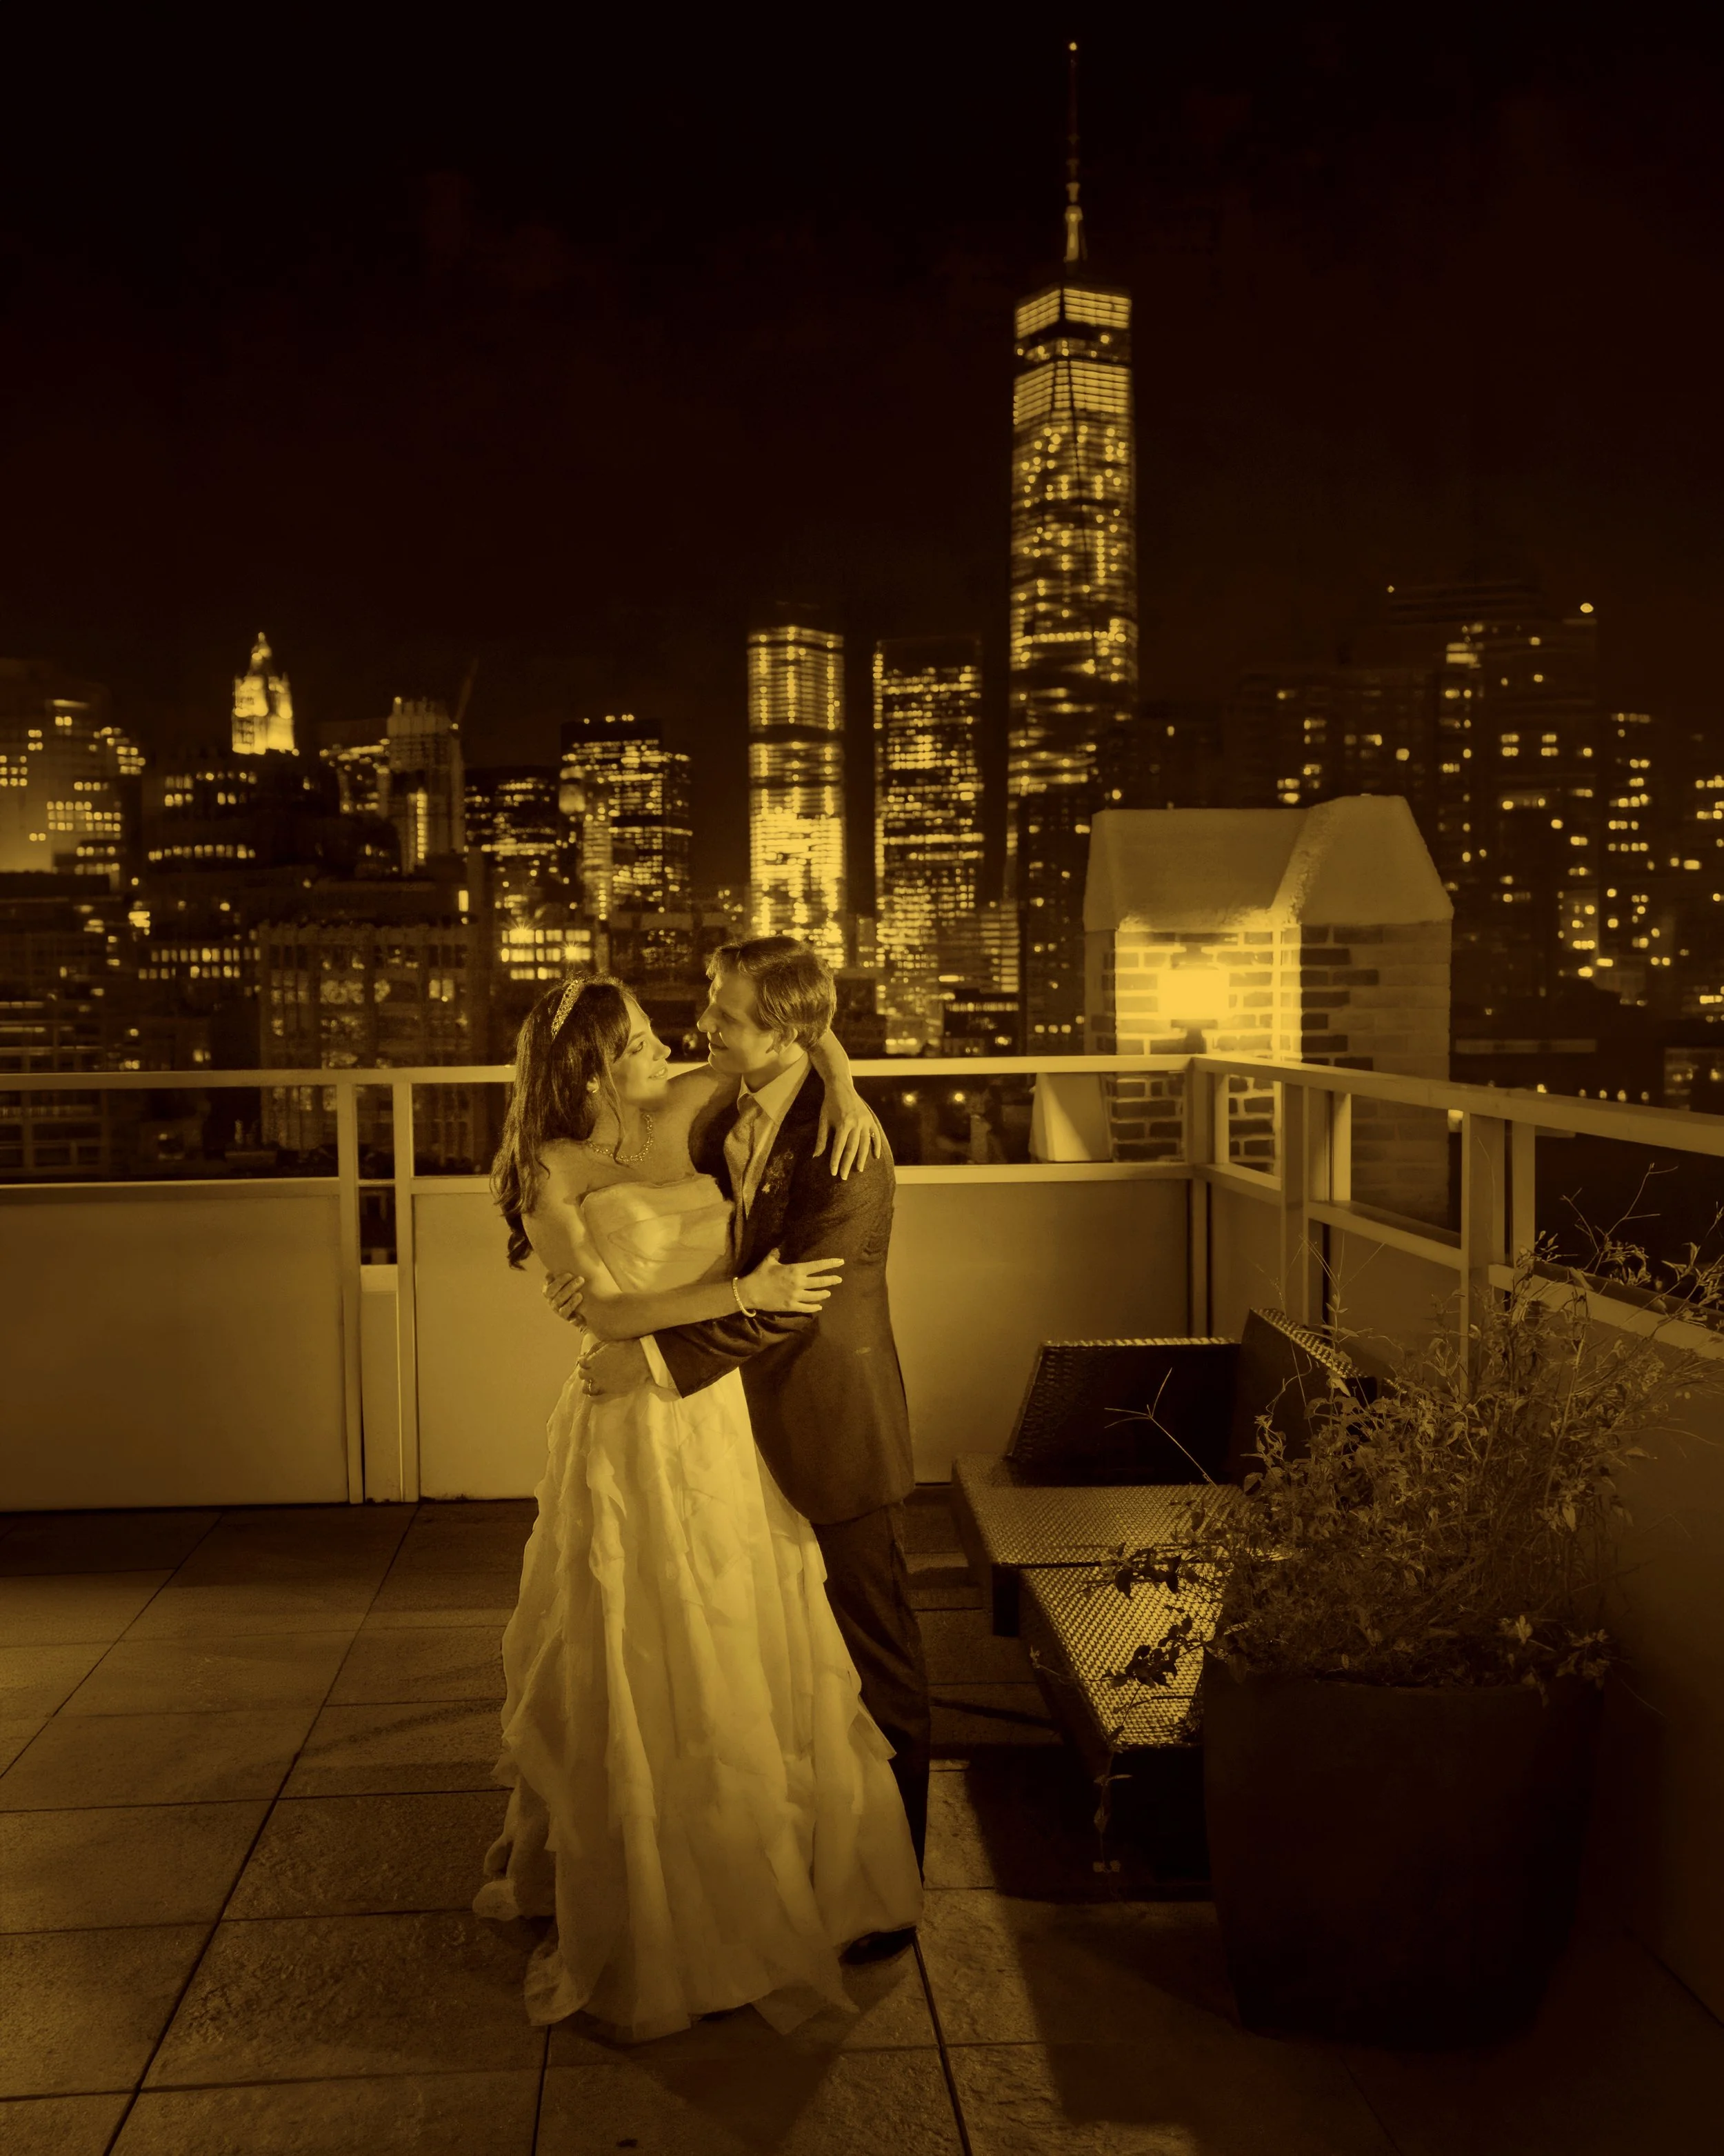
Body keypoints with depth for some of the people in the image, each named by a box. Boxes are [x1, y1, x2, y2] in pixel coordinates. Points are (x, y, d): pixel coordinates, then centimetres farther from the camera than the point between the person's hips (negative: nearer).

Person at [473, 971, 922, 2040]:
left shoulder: (681, 1115, 1)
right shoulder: (553, 1172, -10)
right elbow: (610, 1309, -17)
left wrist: (843, 1090, -8)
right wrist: (746, 1290, -22)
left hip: (727, 1421, 5)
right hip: (636, 1438, -5)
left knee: (751, 1653, 14)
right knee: (644, 1678, 6)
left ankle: (758, 1877, 34)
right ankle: (651, 1913, 24)